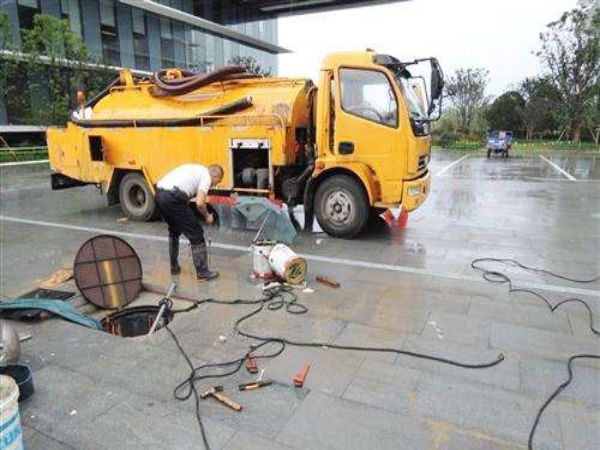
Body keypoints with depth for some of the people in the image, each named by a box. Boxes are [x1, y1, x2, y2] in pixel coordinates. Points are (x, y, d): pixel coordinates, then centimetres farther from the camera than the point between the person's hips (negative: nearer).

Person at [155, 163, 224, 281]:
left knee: (174, 231, 29)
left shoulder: (196, 169, 27)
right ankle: (202, 272, 10)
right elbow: (199, 203, -11)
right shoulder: (206, 176, 2)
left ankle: (174, 267, 37)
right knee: (196, 234, 4)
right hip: (173, 198, -9)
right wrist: (207, 216, 8)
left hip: (159, 194, 9)